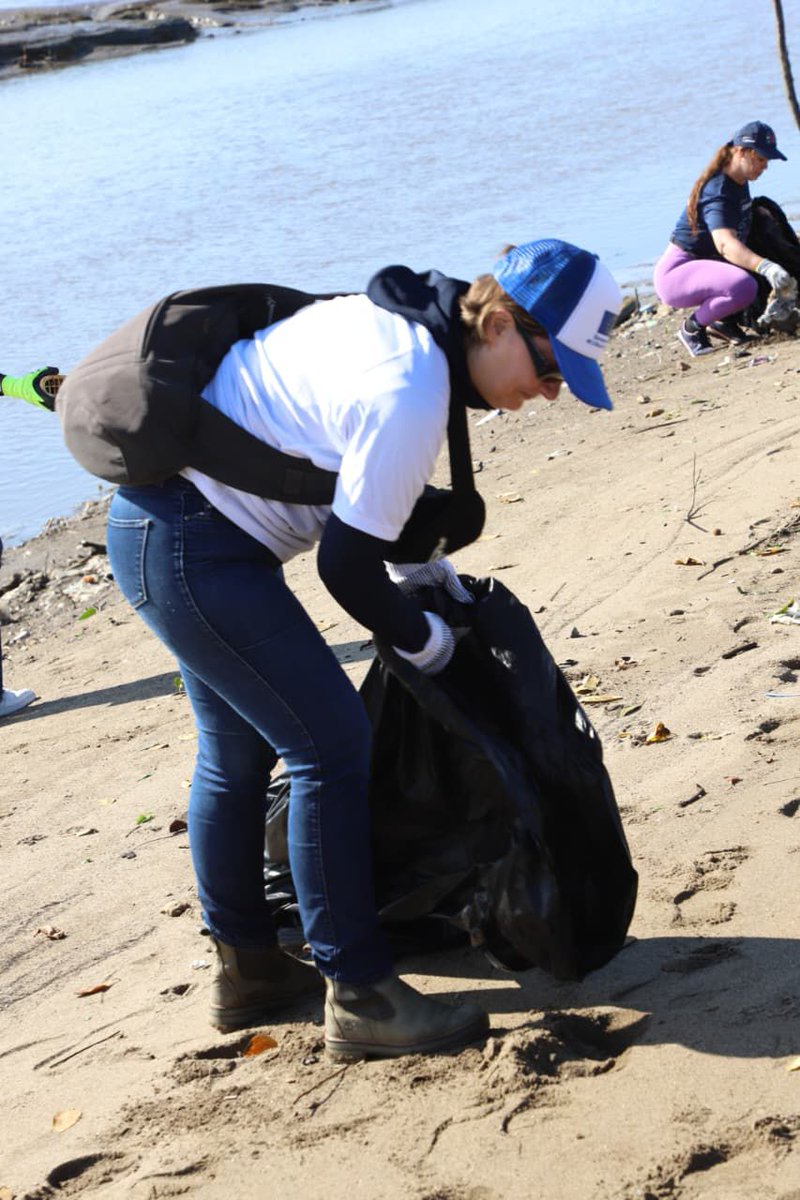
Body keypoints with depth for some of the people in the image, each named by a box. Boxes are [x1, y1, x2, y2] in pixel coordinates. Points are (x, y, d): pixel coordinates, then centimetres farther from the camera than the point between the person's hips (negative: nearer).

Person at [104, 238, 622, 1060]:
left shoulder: (391, 317, 5)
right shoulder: (410, 398, -25)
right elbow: (345, 568, -18)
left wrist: (415, 565, 16)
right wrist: (423, 640, -1)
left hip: (151, 523, 11)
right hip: (196, 553, -11)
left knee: (238, 750, 20)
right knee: (330, 747, -7)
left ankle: (247, 968, 33)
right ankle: (359, 995, 1)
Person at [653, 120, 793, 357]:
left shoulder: (739, 181, 6)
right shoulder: (718, 192, -24)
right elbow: (725, 243, -42)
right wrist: (766, 268, -56)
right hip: (676, 274, -10)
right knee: (743, 288, -36)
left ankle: (723, 320, 6)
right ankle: (692, 327, -11)